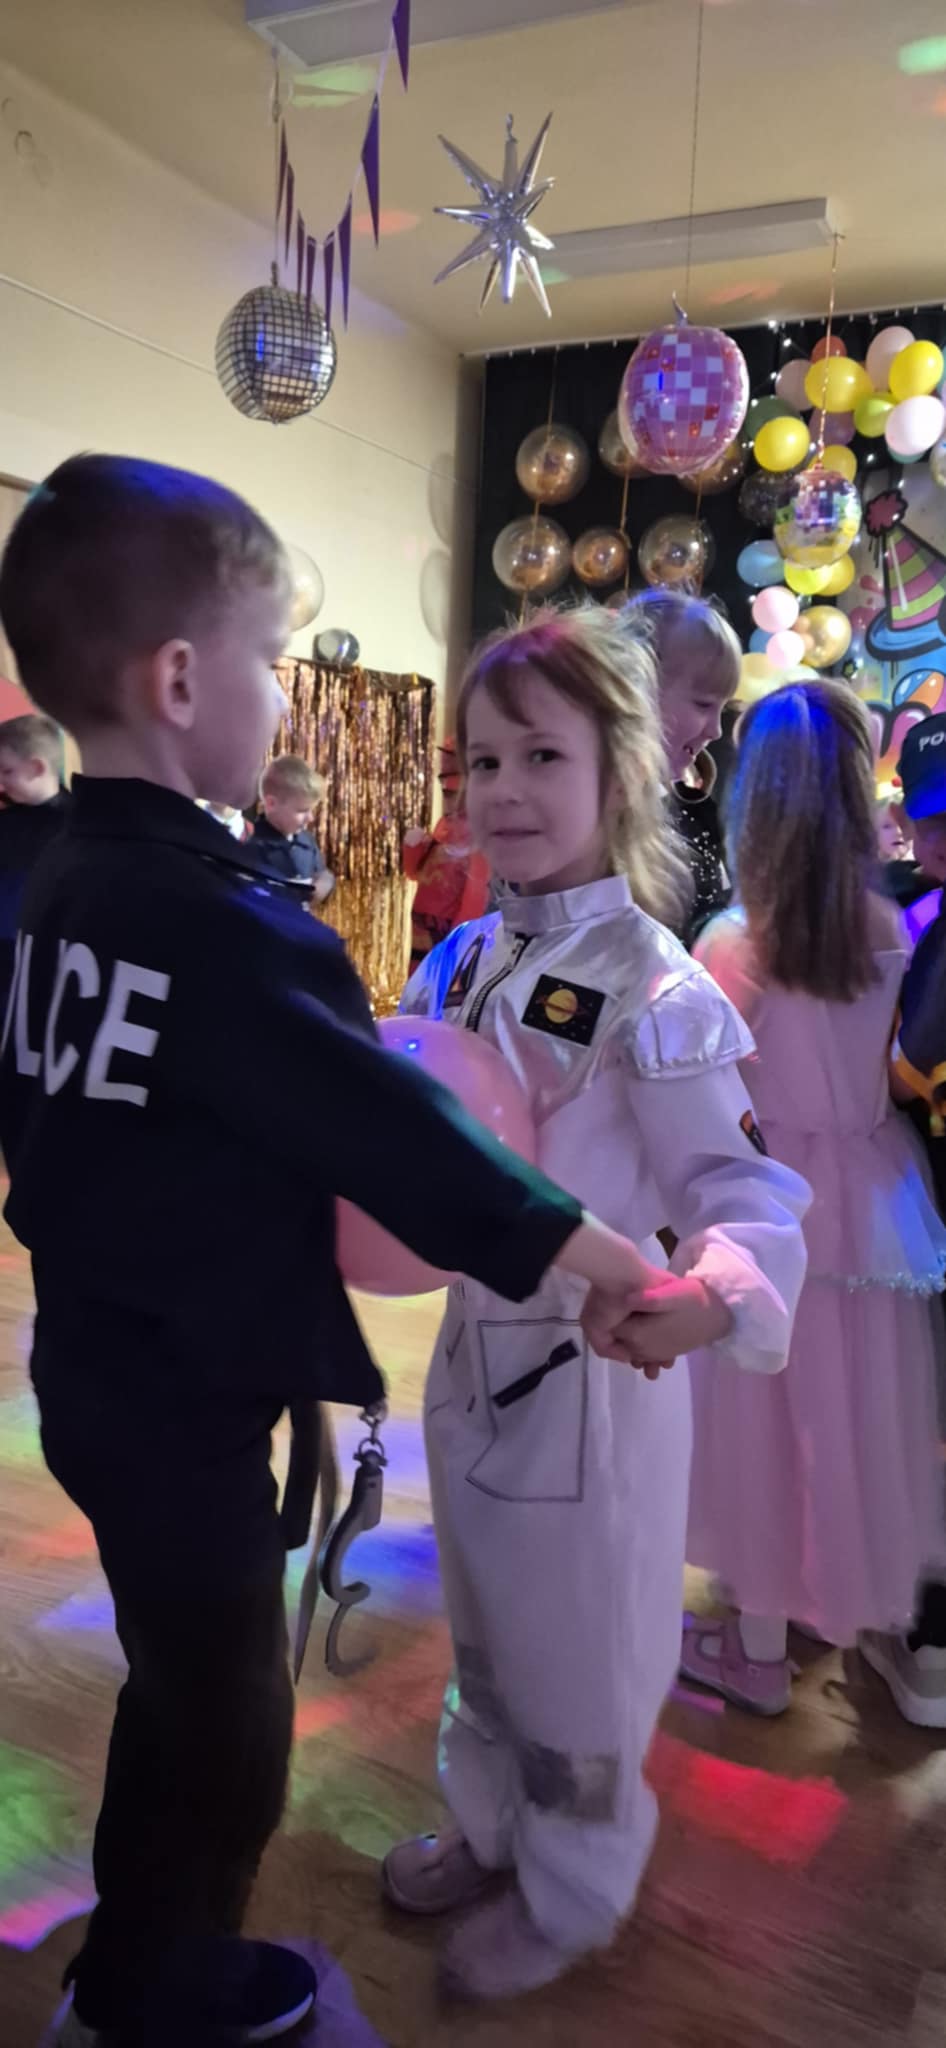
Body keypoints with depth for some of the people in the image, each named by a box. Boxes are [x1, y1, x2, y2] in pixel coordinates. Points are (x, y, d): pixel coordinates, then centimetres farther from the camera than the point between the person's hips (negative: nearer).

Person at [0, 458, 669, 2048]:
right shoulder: (218, 919, -27)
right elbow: (390, 1127, -25)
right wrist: (583, 1252, -17)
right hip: (183, 1398, -9)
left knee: (181, 1683, 28)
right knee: (224, 1726, 15)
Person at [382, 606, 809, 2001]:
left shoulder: (654, 991, -20)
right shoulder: (462, 961, 1)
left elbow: (744, 1184, -21)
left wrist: (715, 1293, -41)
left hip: (594, 1367, -6)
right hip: (475, 1347, 7)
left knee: (582, 1650, 16)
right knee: (484, 1622, 26)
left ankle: (571, 1895, 43)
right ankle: (488, 1828, 53)